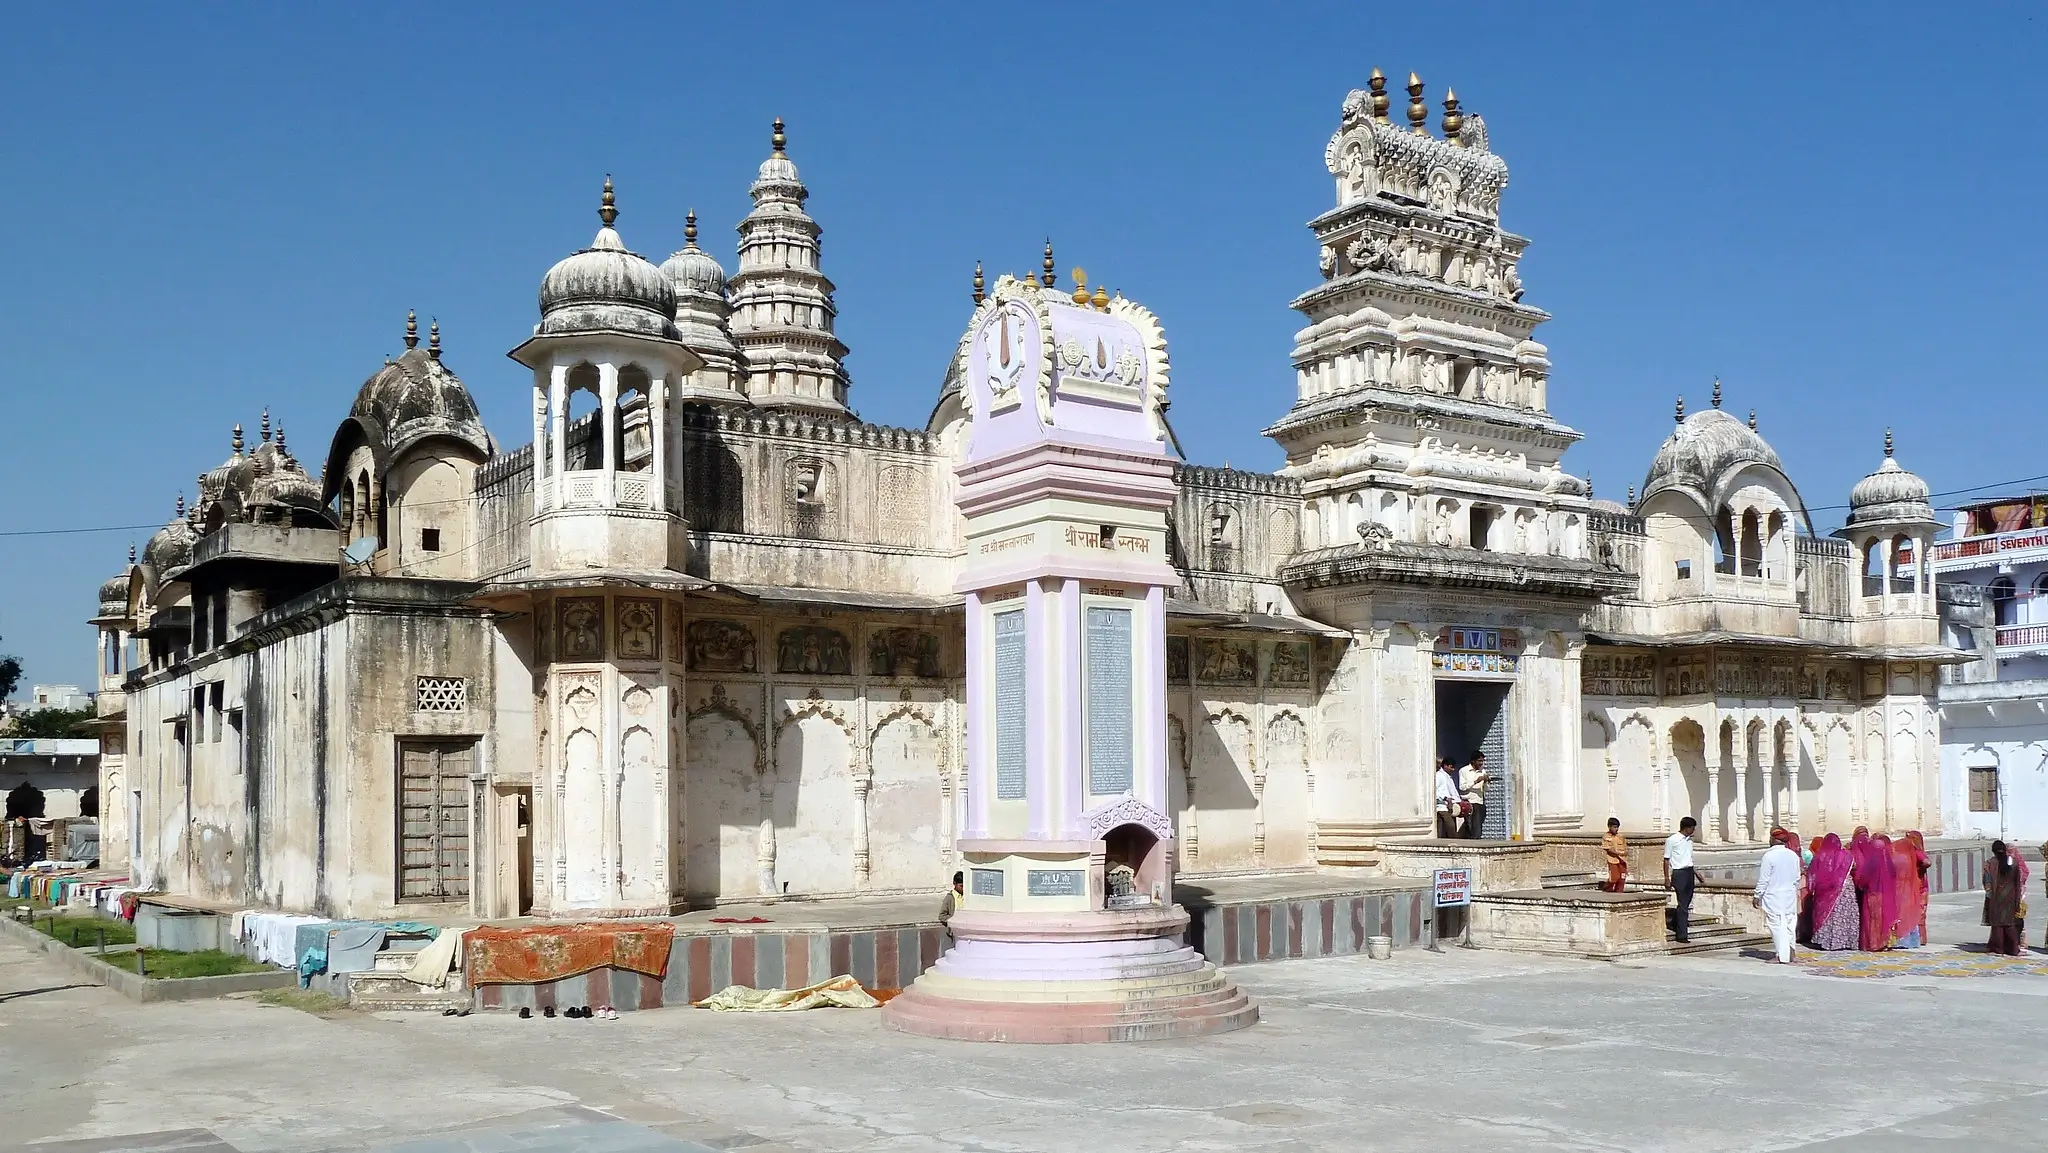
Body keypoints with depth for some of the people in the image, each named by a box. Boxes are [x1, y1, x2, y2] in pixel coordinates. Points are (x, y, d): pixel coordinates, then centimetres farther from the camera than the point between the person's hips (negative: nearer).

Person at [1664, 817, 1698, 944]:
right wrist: (1667, 878, -9)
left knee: (1686, 902, 13)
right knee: (1683, 905, -8)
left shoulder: (1689, 840, 14)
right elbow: (1666, 860, -6)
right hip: (1679, 873, -7)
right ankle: (1681, 935, -5)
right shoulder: (1672, 840, -7)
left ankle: (1674, 924, 34)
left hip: (1689, 872, 7)